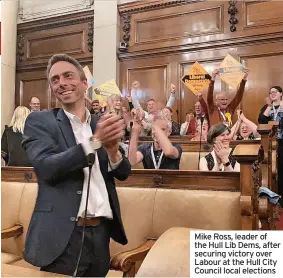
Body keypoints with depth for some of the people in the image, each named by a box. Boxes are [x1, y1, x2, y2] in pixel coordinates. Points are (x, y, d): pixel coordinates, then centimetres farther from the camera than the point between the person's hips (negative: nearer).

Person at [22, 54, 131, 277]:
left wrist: (112, 148, -15)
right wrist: (95, 141, -24)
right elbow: (46, 168, -16)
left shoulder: (101, 124, 9)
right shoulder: (39, 121, -2)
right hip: (63, 235, -4)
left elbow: (123, 173, 6)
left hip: (101, 232, 4)